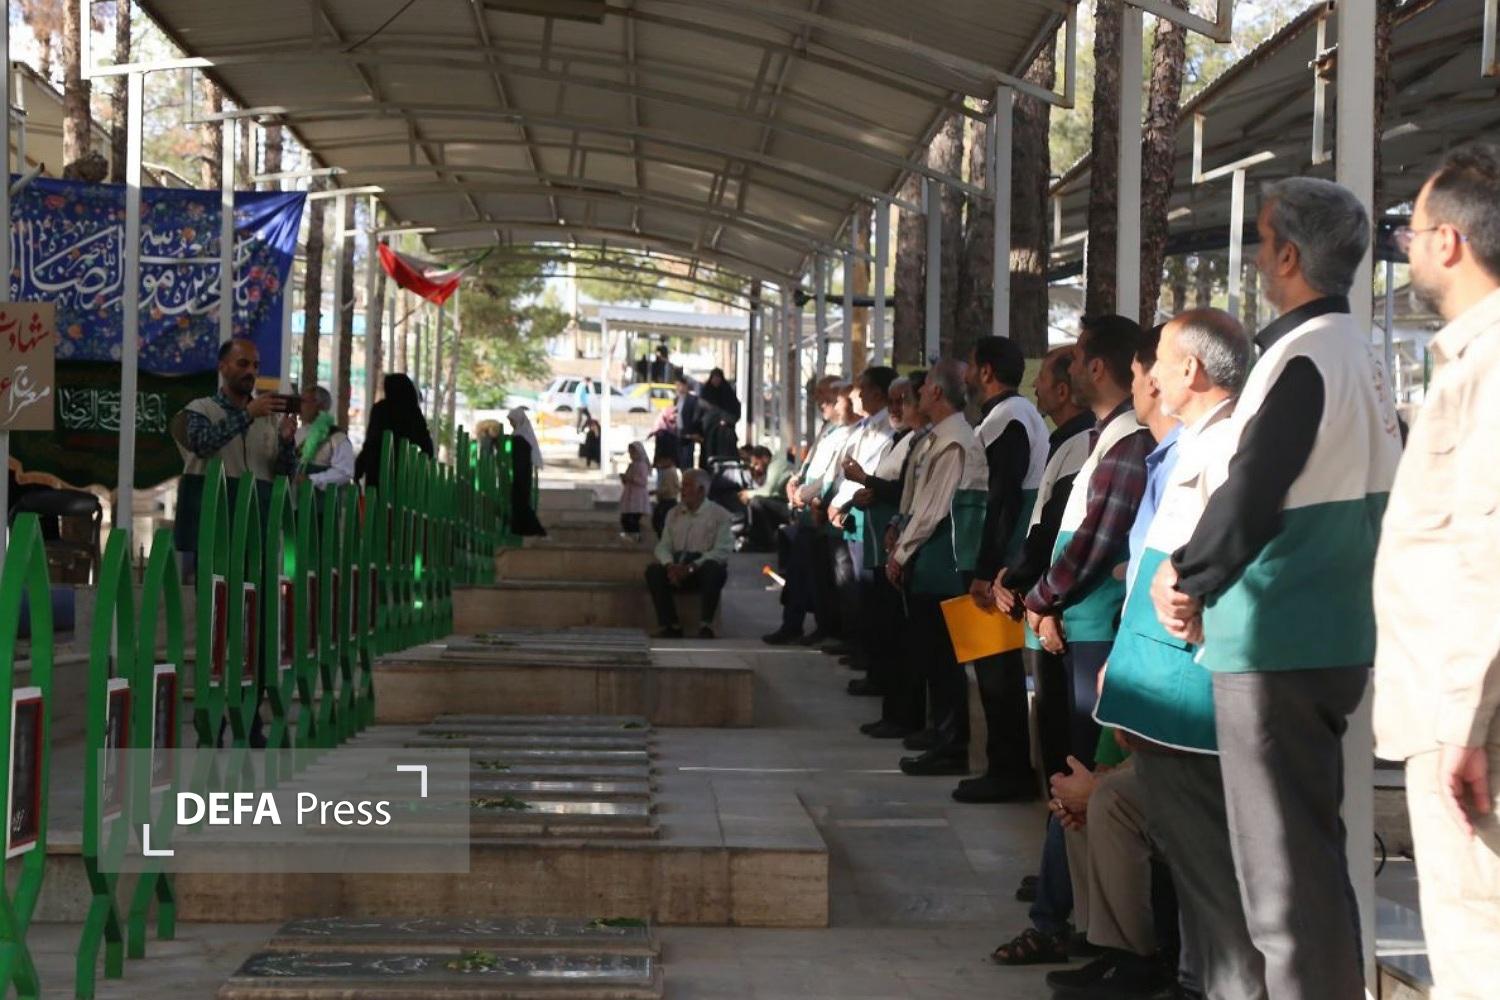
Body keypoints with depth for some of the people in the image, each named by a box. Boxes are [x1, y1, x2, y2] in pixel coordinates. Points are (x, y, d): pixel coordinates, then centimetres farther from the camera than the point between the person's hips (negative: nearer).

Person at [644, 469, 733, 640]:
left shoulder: (719, 515, 1)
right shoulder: (674, 514, 16)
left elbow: (721, 551, -11)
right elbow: (663, 546, 9)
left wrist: (692, 567, -24)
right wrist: (670, 565, -15)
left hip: (704, 566, -4)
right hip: (678, 566, 4)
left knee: (712, 569, -37)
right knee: (653, 570, -25)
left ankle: (705, 626, -31)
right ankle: (670, 626, -24)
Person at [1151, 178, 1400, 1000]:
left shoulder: (1302, 359, -17)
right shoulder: (1359, 355, 13)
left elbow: (1249, 498, -20)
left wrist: (1186, 579, -2)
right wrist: (1199, 580, 11)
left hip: (1273, 646, -10)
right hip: (1331, 634, 10)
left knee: (1286, 872, -5)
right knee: (1311, 850, 20)